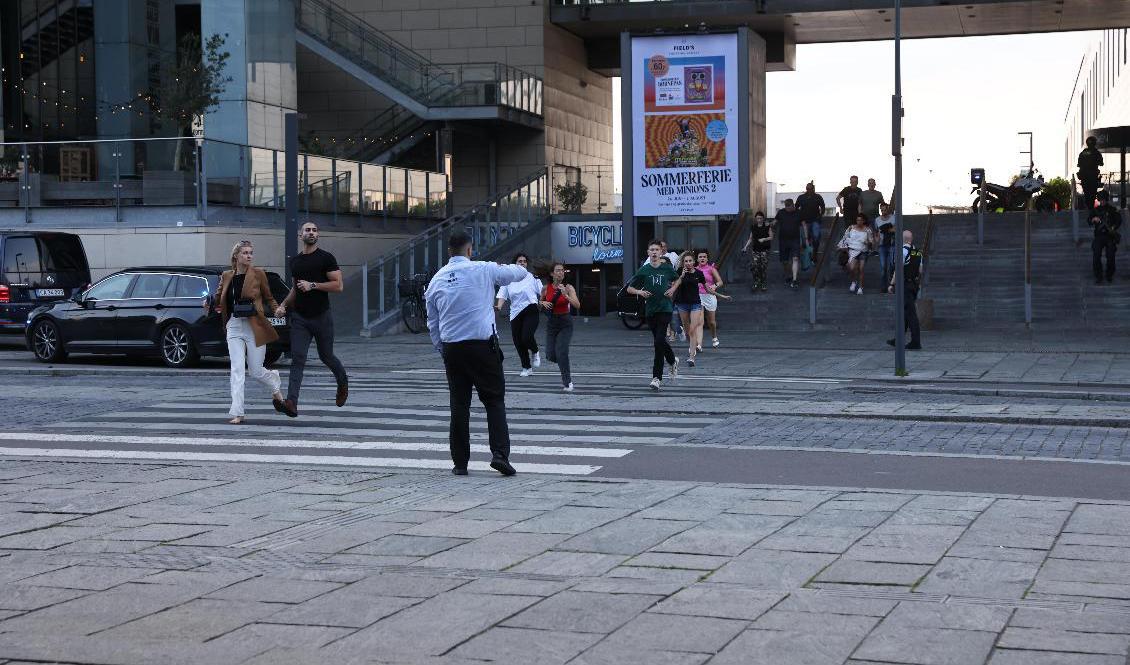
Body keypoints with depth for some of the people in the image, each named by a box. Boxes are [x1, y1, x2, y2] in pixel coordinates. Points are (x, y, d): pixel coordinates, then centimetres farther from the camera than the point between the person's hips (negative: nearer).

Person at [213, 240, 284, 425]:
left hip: (254, 327, -2)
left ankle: (275, 383, 38)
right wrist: (209, 303, -2)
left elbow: (269, 298, 8)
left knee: (256, 372, 3)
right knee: (237, 370, -7)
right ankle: (237, 413, -6)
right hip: (234, 327, 2)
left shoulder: (258, 274, -1)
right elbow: (219, 298, 19)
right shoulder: (226, 276, 6)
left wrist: (277, 309, -11)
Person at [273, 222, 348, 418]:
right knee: (297, 359, -10)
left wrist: (313, 285, -18)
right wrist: (283, 305, 12)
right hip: (299, 317, 3)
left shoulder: (326, 258, -5)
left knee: (326, 356, 11)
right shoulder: (295, 260, 12)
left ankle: (343, 382, 43)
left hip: (321, 317, -3)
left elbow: (338, 286, -11)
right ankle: (291, 403, -20)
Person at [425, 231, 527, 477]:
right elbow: (518, 273, 11)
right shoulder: (483, 270, -3)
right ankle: (500, 454, -11)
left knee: (459, 404, 9)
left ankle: (460, 463, 10)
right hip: (482, 345, -4)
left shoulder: (436, 280, 10)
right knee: (494, 400, 3)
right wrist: (520, 268, 34)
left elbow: (432, 323, 15)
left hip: (451, 348, 4)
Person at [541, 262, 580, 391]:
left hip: (565, 323, -3)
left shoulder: (568, 287, -9)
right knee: (550, 355, 1)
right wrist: (544, 303, -5)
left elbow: (577, 305, -21)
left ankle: (567, 382, -3)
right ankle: (566, 372, 32)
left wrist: (565, 295, -33)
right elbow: (540, 301, 17)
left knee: (561, 352, -18)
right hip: (552, 322, 4)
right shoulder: (546, 288, -1)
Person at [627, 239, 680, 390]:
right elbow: (629, 288, 6)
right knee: (659, 342, 12)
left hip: (665, 309, -2)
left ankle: (656, 377, -10)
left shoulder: (667, 268, 2)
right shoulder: (643, 270, 0)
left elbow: (677, 279, 24)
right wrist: (640, 292, -12)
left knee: (659, 342, -13)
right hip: (650, 310, 2)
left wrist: (672, 289, 5)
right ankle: (673, 361, 42)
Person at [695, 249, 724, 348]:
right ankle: (699, 344, -22)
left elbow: (720, 282, -6)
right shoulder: (695, 269, 6)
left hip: (709, 296, -1)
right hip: (698, 296, 1)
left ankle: (714, 338, 42)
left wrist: (715, 286, -26)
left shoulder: (711, 269, 0)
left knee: (711, 322, 12)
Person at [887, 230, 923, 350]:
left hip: (905, 285, -8)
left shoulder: (903, 251, -13)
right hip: (915, 284, 8)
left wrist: (892, 284, -13)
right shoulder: (918, 252, 11)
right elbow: (920, 270, 14)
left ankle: (916, 342, -8)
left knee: (910, 313, -7)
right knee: (905, 312, 16)